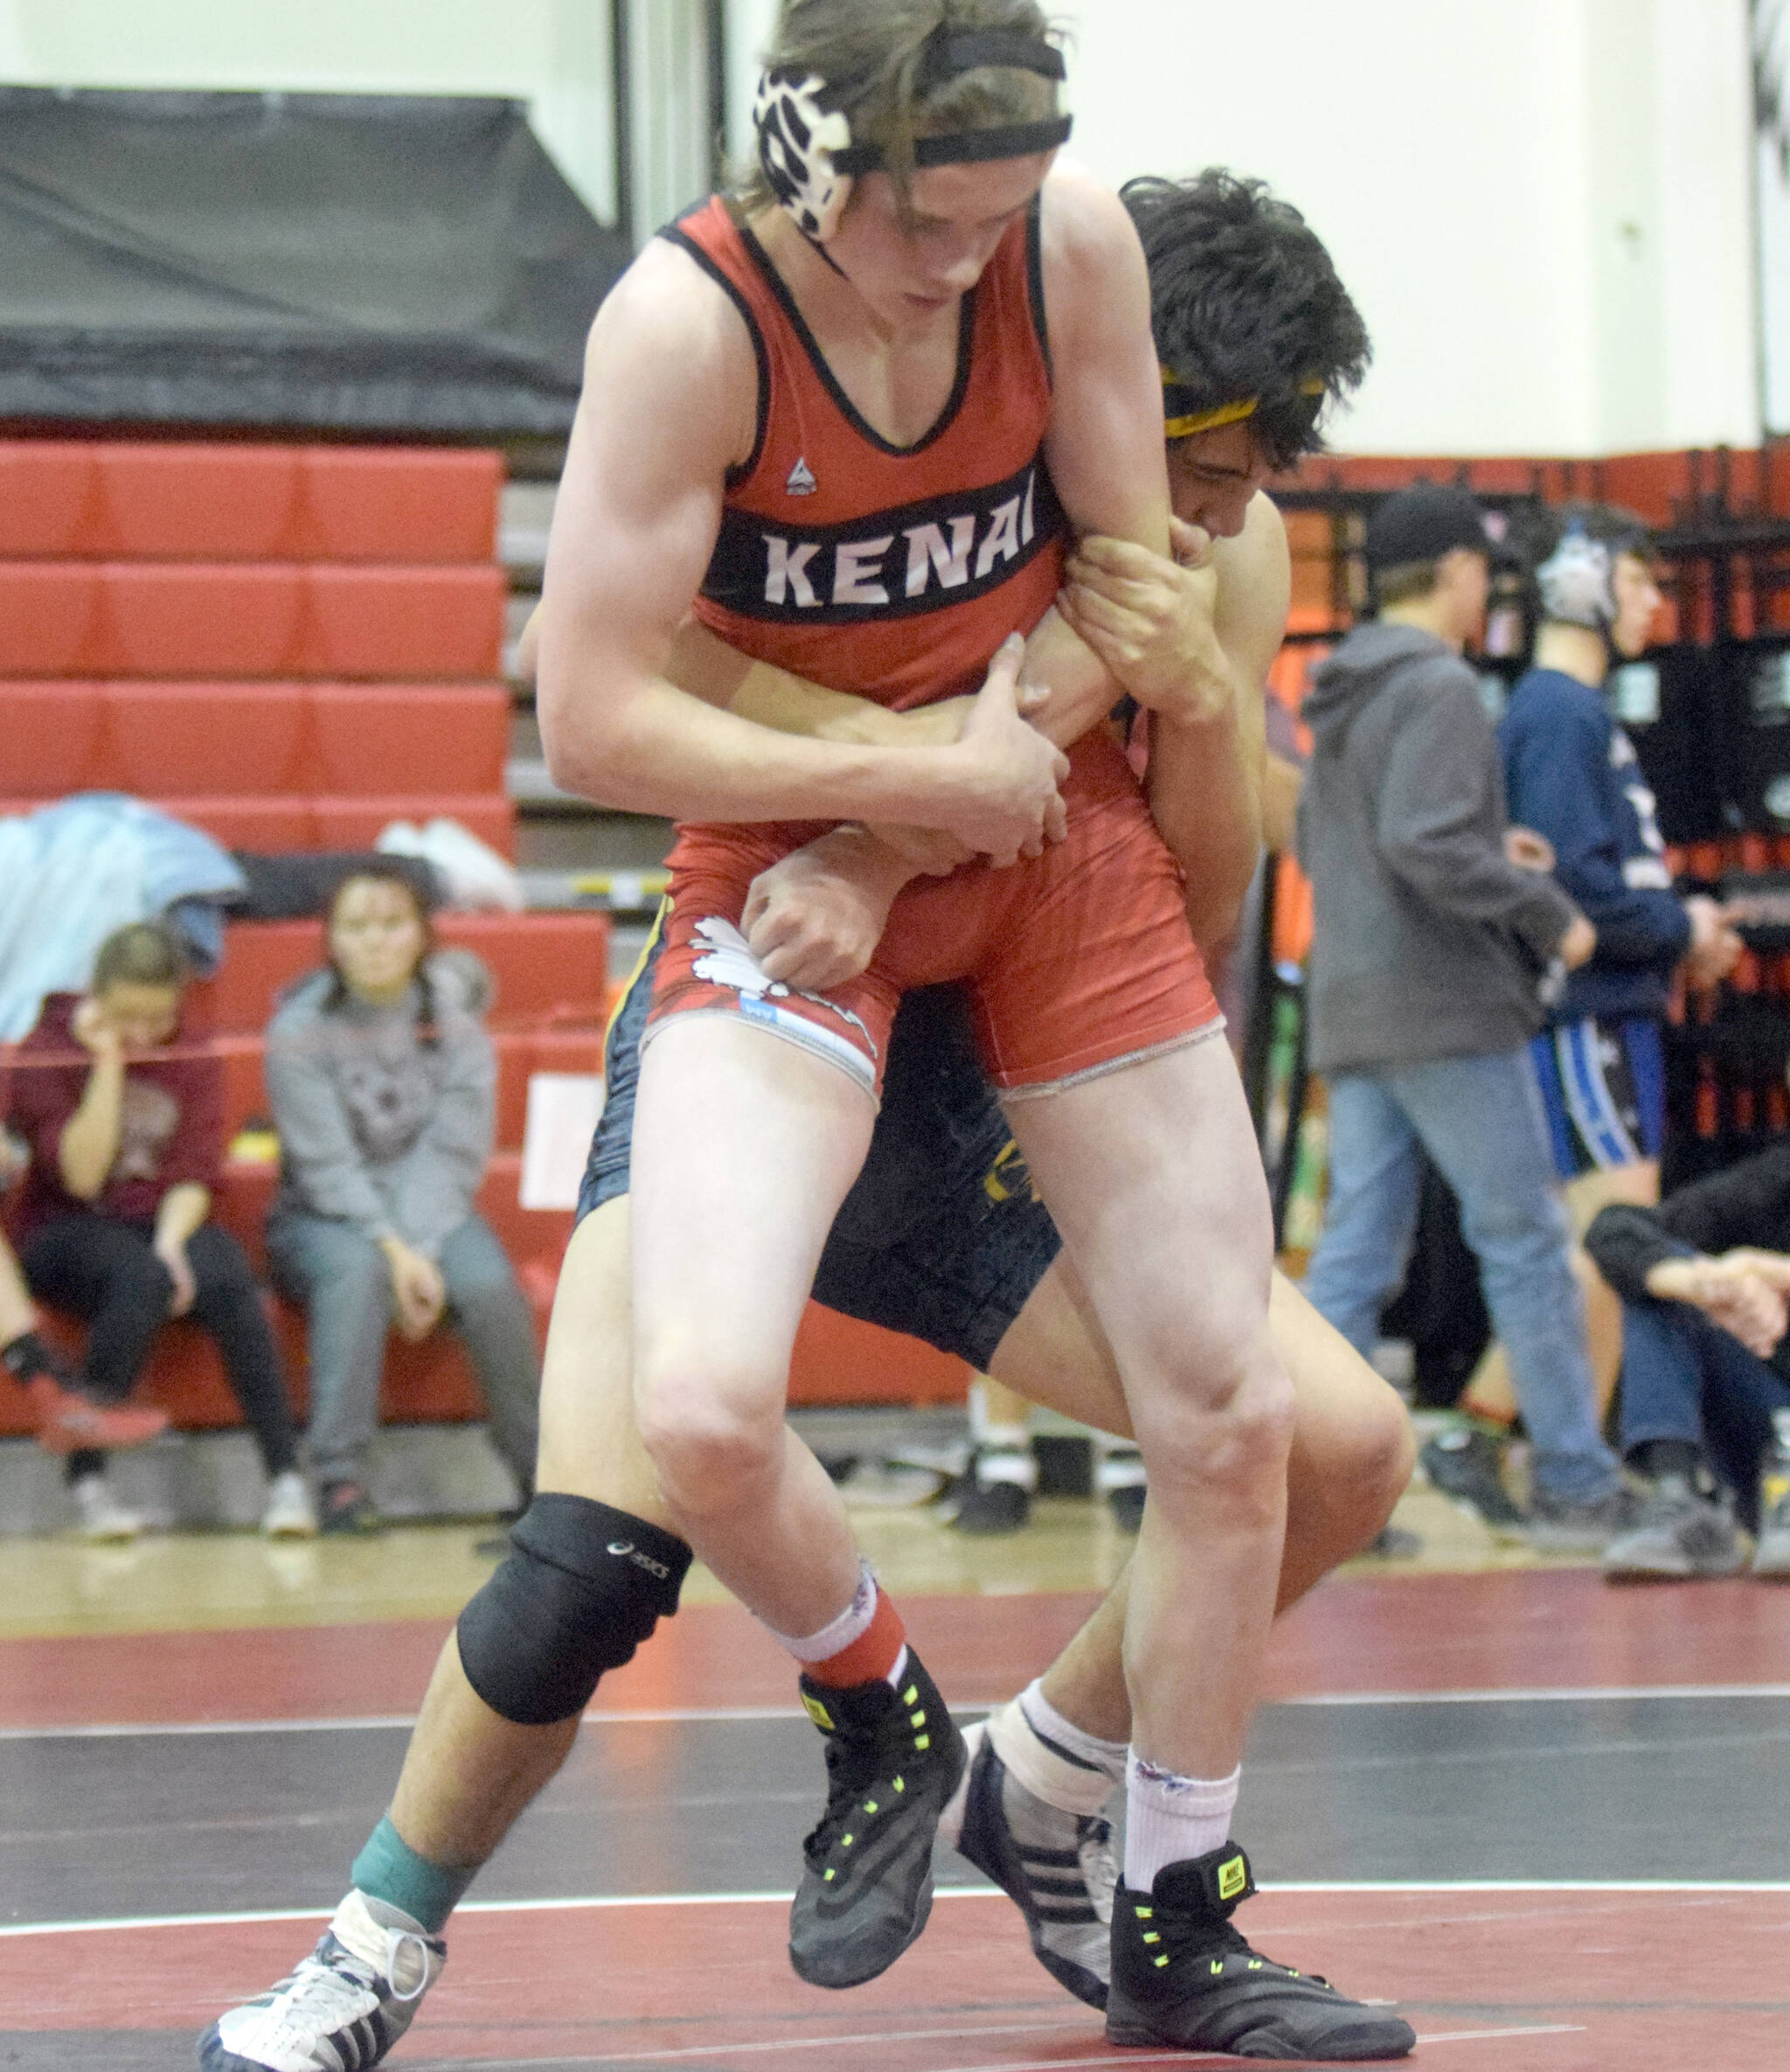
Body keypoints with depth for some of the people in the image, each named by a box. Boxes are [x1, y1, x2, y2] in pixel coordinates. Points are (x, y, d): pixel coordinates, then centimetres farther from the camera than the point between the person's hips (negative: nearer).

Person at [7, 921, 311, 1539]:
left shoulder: (191, 1058, 5)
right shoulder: (46, 1051, -5)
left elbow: (194, 1174, -3)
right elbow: (80, 1175, -15)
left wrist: (171, 1240, -22)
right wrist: (108, 1065, -18)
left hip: (168, 1225, 3)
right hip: (67, 1234, -3)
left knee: (226, 1280, -32)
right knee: (140, 1278, -37)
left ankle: (285, 1475, -32)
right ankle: (87, 1477, -31)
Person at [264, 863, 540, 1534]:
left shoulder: (452, 1019, 0)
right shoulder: (300, 1029, -8)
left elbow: (456, 1151, -7)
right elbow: (327, 1166, -14)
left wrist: (420, 1251, -22)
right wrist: (392, 1251, -26)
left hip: (431, 1211, 2)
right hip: (323, 1220, -2)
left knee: (488, 1284, -30)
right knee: (357, 1270, -37)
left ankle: (544, 1477, -16)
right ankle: (339, 1479, -39)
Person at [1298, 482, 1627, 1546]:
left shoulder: (1342, 696, 16)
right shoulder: (1438, 688, -12)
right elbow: (1426, 844, -23)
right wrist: (1549, 913, -13)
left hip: (1355, 1016, 8)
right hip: (1447, 1012, -8)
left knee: (1356, 1248, 5)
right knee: (1526, 1238, -2)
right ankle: (1578, 1484, 1)